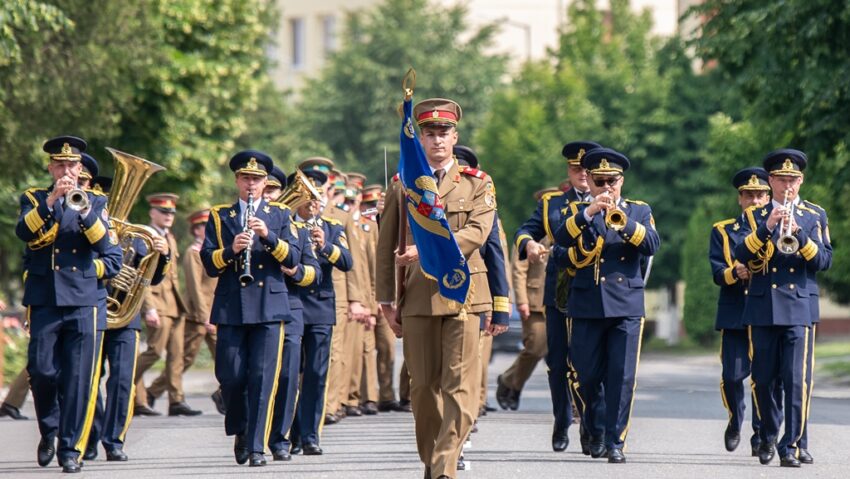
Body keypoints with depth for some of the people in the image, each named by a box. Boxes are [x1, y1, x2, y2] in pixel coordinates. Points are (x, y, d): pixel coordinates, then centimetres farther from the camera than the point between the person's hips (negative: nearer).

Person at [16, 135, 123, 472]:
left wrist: (86, 213, -16)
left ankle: (71, 449, 1)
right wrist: (51, 200, -24)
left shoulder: (96, 202, 13)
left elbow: (108, 249, -1)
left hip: (84, 302, 1)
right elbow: (24, 231, -12)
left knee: (78, 379, -4)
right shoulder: (33, 199, 10)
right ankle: (49, 432, 19)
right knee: (42, 372, -6)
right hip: (44, 302, 0)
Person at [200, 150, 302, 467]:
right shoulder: (220, 216, 12)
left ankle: (257, 447, -4)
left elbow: (293, 258, -1)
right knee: (230, 376, -2)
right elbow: (209, 264, 4)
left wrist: (268, 236, -16)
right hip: (231, 307, 1)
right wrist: (231, 250, -16)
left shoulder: (280, 215, 11)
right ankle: (239, 431, 23)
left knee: (263, 378, -6)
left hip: (270, 307, -1)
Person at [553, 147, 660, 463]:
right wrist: (589, 213, -23)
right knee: (586, 376, 3)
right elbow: (561, 239, -10)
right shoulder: (578, 212, 10)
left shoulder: (640, 211, 11)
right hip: (586, 306, 0)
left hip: (627, 306, 0)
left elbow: (652, 245, -7)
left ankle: (615, 442, -2)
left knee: (622, 377, -6)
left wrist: (622, 221, -21)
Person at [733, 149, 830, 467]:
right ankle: (769, 435, 27)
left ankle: (791, 446, -7)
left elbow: (823, 261, -2)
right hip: (762, 308, 1)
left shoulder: (813, 217, 9)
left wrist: (798, 234, -18)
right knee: (763, 379, 5)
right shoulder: (756, 215, 9)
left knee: (796, 380, -9)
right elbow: (741, 256, -6)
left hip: (797, 308, -1)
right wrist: (767, 227, -19)